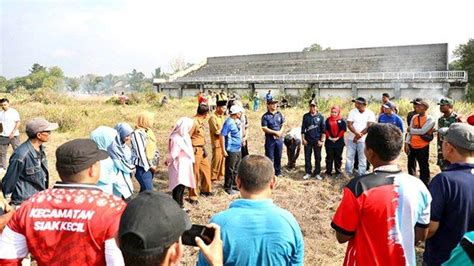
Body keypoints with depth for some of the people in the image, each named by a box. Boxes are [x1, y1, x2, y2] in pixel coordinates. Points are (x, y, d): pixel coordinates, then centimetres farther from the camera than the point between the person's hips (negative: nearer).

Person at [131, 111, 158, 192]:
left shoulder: (148, 131, 11)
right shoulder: (137, 133, -16)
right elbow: (141, 152, -18)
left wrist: (154, 163, 7)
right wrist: (149, 166, -13)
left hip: (150, 165, 8)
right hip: (143, 166, -8)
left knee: (144, 189, 15)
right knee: (148, 190, -10)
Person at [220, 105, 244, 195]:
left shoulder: (237, 121, 8)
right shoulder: (228, 122, -17)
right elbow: (222, 136, -18)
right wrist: (223, 150, -20)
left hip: (238, 149, 8)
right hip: (231, 150, -8)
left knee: (236, 169, 17)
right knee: (230, 170, 2)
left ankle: (235, 185, 30)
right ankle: (228, 187, 14)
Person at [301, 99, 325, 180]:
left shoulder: (320, 117, 0)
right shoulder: (306, 116, 4)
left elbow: (323, 129, 0)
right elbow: (303, 128, 5)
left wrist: (322, 140, -5)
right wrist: (303, 139, -1)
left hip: (317, 141, -1)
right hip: (308, 140, 1)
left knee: (318, 158, 5)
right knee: (307, 157, 5)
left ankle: (317, 173, 16)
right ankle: (308, 173, 16)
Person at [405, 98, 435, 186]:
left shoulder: (430, 119, -11)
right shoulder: (414, 117, 6)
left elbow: (422, 131, -21)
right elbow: (410, 131, 5)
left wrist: (410, 129, -7)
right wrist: (407, 143, -1)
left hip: (423, 147, -6)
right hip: (412, 146, 6)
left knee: (424, 167, 4)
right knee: (410, 165, 17)